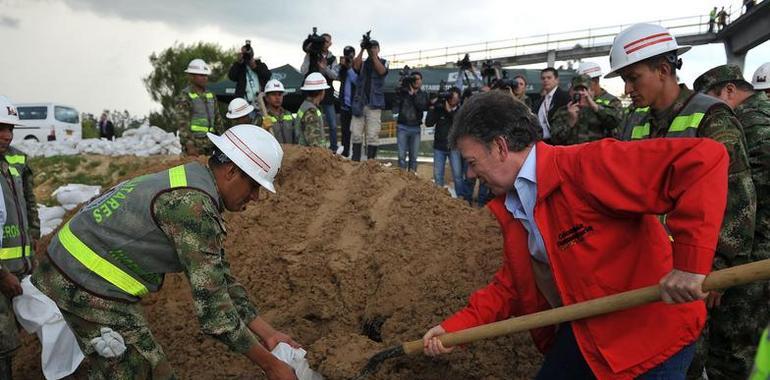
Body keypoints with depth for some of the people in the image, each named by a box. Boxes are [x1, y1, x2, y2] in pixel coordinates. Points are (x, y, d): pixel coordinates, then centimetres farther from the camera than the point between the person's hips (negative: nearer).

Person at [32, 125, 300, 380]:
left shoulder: (194, 185, 7)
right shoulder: (194, 205, -25)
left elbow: (220, 280, 9)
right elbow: (212, 307, -24)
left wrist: (267, 333, 7)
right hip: (91, 291, -10)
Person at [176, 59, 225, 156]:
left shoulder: (210, 95, 15)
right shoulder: (184, 97, -5)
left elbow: (217, 119, 20)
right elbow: (182, 123, -12)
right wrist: (189, 145, -19)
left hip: (210, 144, 6)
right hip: (194, 144, -6)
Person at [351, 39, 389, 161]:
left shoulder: (383, 62, 10)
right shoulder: (362, 63, 13)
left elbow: (382, 71, -11)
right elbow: (355, 66, -8)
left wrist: (374, 55, -11)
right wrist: (362, 50, -11)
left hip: (374, 104, -2)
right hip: (359, 103, 2)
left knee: (373, 136, -6)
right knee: (356, 134, -1)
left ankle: (370, 161, -3)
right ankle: (355, 161, 4)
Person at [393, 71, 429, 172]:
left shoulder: (423, 94, 10)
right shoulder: (403, 91, 6)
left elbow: (423, 107, -7)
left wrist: (413, 94, -12)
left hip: (416, 128, 1)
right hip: (402, 127, -1)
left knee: (414, 157, 2)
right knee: (402, 155, -7)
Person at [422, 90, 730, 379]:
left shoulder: (585, 167, -26)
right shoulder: (510, 205, 1)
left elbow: (704, 158, -32)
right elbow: (512, 283, 9)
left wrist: (690, 264, -35)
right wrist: (456, 326, 0)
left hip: (650, 333, -7)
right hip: (584, 332, 8)